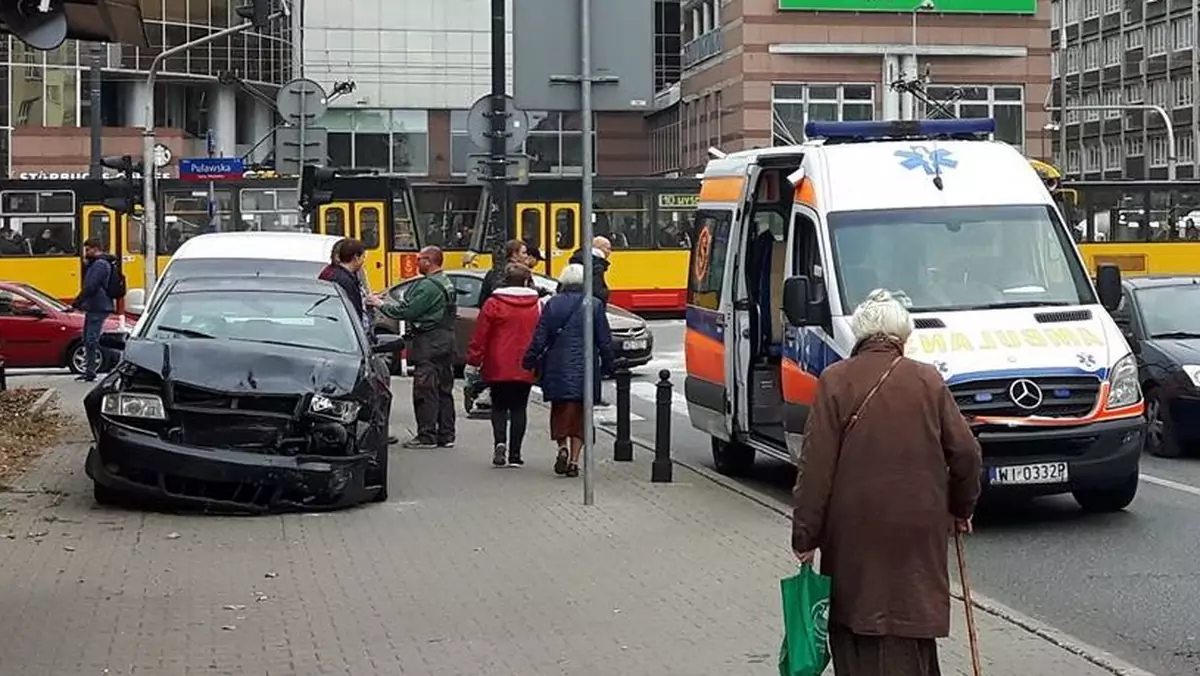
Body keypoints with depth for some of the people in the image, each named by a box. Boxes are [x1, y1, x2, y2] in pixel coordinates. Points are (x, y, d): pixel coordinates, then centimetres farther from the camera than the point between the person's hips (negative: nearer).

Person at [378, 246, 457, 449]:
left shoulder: (428, 286, -17)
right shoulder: (447, 284, 15)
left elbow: (407, 311, -18)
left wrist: (382, 305, -7)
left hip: (429, 342, -10)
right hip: (446, 340, 10)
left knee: (425, 390, -6)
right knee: (444, 389, 12)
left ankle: (427, 436, -5)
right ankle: (446, 435, 15)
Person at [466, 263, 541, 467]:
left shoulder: (493, 304, -6)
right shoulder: (537, 306, 1)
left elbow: (480, 335, -5)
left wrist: (473, 361, 2)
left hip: (498, 368, -1)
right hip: (525, 369, 1)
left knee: (499, 407, 10)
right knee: (518, 408, 8)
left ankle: (500, 442, -14)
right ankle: (515, 454, 5)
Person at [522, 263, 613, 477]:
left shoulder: (552, 305, -1)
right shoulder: (594, 306, -2)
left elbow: (539, 339, -1)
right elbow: (605, 341, -1)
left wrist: (529, 363, 8)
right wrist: (607, 365, 10)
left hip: (557, 368, 0)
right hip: (585, 369, 0)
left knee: (559, 410, 13)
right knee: (580, 413, 7)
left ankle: (562, 446, -9)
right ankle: (574, 460, 2)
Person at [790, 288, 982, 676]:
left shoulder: (836, 380, -3)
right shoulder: (928, 381, 1)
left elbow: (816, 466, -7)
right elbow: (965, 454, 4)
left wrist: (805, 536, -2)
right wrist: (961, 509, 21)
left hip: (854, 531, -1)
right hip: (918, 529, 1)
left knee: (852, 636, 9)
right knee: (909, 636, 4)